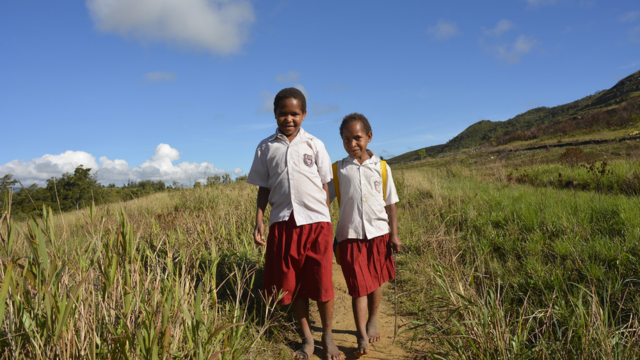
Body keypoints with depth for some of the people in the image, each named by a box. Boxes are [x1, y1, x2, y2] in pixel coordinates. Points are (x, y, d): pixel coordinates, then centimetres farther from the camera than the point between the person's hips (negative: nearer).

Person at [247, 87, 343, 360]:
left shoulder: (314, 144, 4)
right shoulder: (265, 148, 6)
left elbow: (325, 185, 7)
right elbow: (263, 189, 9)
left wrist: (328, 222, 4)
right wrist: (258, 222, 1)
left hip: (316, 222, -1)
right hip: (283, 224, 1)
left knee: (322, 283, 3)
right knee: (293, 285, 9)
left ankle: (327, 337, 25)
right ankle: (306, 338, 28)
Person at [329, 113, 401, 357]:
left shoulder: (381, 167, 2)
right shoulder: (337, 170, 0)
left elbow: (390, 205, 5)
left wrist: (394, 235, 1)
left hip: (378, 233, 2)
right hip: (350, 236, -1)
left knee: (376, 282, 14)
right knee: (358, 286, -2)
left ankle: (372, 321, 36)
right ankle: (362, 337, 7)